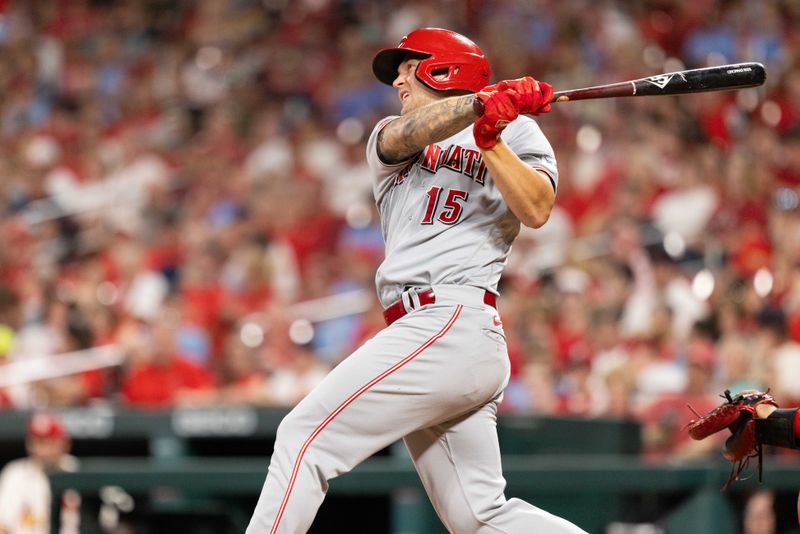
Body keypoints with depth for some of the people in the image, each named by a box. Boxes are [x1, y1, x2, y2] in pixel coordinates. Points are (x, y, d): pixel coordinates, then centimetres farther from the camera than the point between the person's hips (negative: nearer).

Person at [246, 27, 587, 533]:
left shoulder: (514, 132, 8)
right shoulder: (387, 138, 24)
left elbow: (536, 210, -9)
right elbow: (407, 135, 0)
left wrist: (490, 137, -19)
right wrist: (481, 102, -16)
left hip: (452, 322, -7)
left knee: (305, 436, -12)